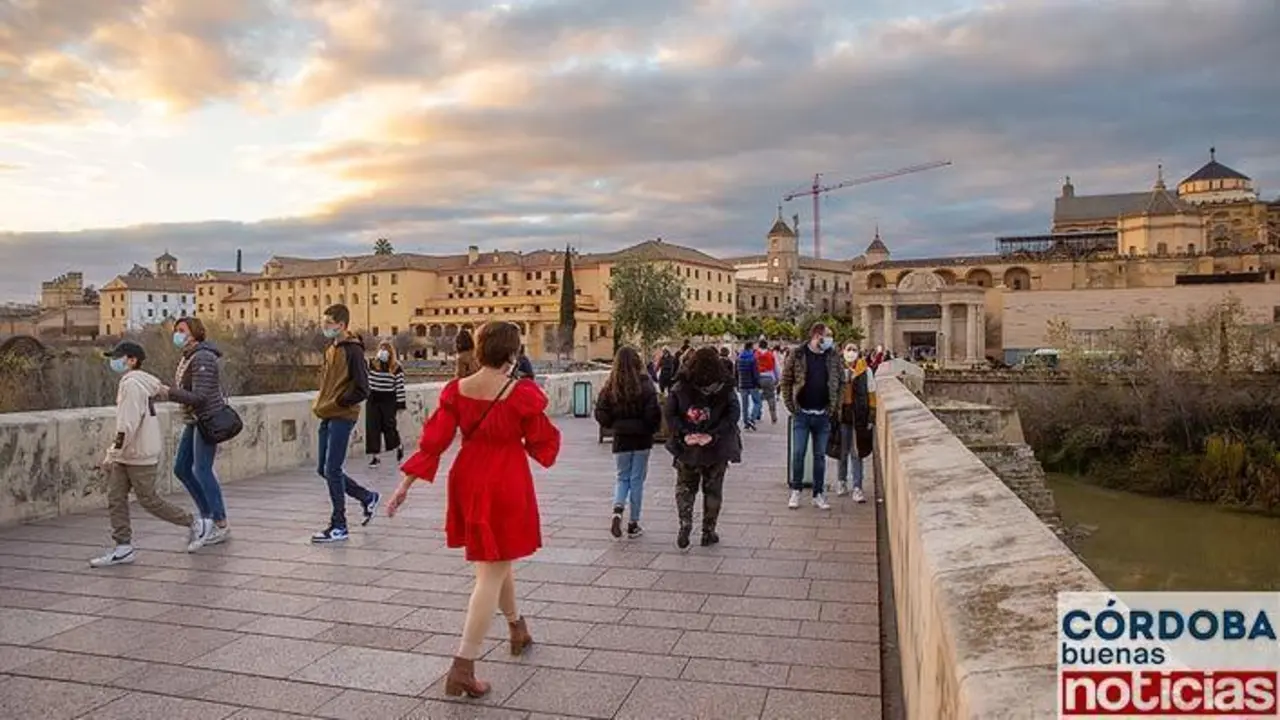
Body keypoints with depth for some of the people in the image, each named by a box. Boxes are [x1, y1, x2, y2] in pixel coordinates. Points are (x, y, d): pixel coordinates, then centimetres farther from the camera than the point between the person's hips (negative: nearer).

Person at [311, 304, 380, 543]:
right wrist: (320, 403, 10)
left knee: (332, 470, -5)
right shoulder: (331, 349, 13)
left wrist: (336, 403, -14)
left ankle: (338, 526, 7)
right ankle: (367, 498, 28)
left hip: (342, 417, -9)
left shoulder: (353, 350, -13)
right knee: (323, 469, 12)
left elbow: (362, 390, -17)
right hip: (327, 417, 9)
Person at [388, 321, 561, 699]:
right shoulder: (522, 394, -15)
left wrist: (405, 484, 0)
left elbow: (433, 441, -4)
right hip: (507, 487, -6)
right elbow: (542, 444, -6)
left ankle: (517, 629, 46)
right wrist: (536, 408, 11)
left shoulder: (456, 391, -3)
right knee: (492, 573, 0)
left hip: (468, 482, 6)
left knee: (497, 558, 25)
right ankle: (462, 668, -4)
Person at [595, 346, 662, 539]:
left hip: (621, 438, 2)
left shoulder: (611, 386, -4)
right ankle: (633, 525, 14)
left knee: (622, 477, 16)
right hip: (642, 438, -2)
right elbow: (653, 412, -16)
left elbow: (601, 413, -5)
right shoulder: (644, 384, -12)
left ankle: (617, 510, -10)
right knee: (637, 479, 9)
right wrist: (653, 429, 2)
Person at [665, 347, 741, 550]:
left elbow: (670, 414, -11)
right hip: (717, 449, 0)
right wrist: (713, 435, -17)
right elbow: (733, 415, -15)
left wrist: (684, 434, -13)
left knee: (685, 486, 18)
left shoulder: (680, 388, -5)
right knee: (712, 490, 14)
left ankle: (685, 522, -1)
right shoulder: (726, 390, -7)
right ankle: (708, 532, 20)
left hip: (686, 448, 0)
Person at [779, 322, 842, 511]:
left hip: (823, 415, 2)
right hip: (802, 414, -2)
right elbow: (786, 380, 0)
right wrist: (791, 405, -5)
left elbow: (838, 384, 8)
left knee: (820, 456, 9)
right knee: (798, 454, -1)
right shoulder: (797, 354, -4)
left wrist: (834, 408, 1)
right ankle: (796, 491, 15)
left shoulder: (833, 357, 4)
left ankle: (818, 495, 18)